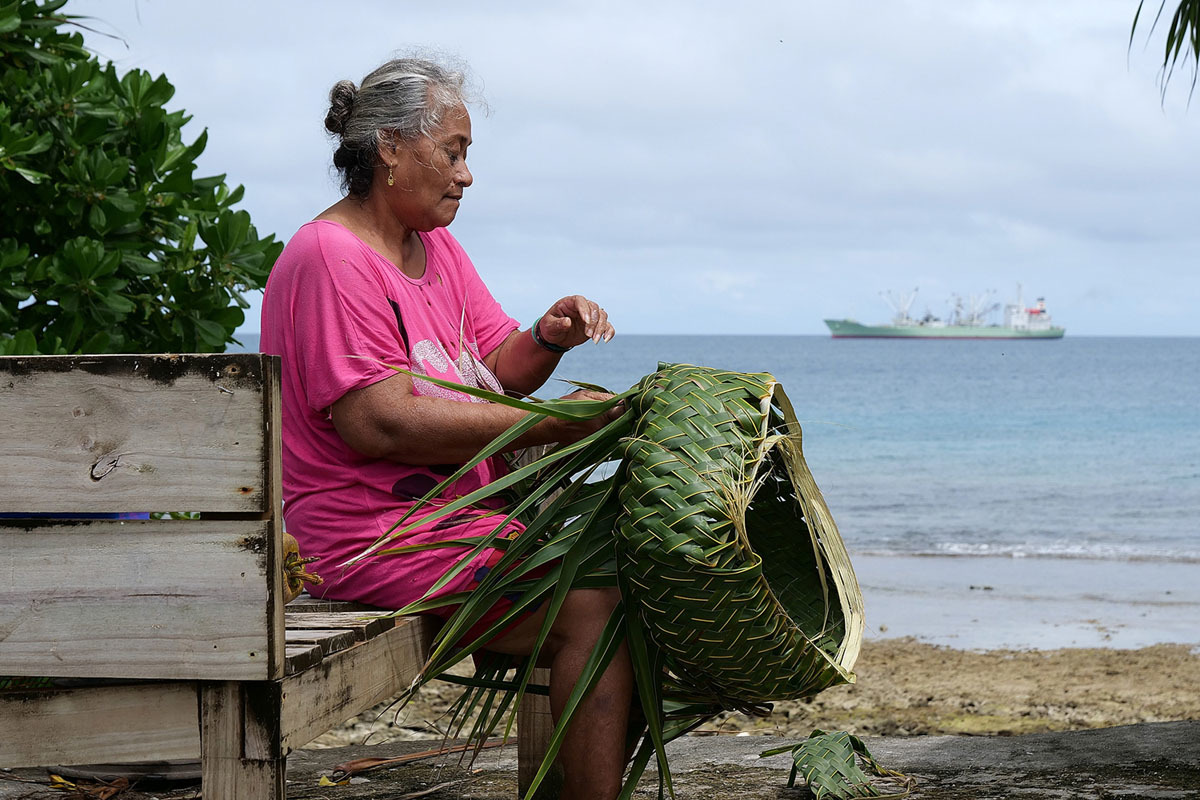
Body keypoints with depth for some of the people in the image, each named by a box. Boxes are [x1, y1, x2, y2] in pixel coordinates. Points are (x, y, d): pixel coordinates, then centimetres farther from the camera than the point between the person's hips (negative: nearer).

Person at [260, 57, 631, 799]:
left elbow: (495, 373, 14)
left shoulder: (436, 248, 16)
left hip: (461, 512, 10)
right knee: (592, 605, -21)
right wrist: (551, 424, -24)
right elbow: (382, 424, -23)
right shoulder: (331, 258, -15)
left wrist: (545, 340, -10)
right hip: (377, 536, -9)